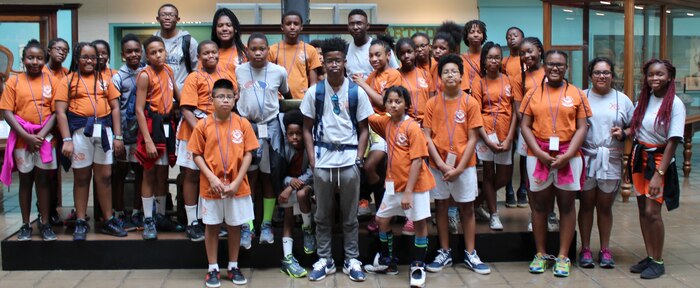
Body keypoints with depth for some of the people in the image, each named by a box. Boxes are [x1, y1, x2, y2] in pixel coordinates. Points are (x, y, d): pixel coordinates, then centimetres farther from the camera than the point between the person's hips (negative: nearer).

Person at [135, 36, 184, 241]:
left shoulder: (168, 70, 8)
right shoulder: (145, 75, -11)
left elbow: (177, 95, 20)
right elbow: (139, 109, -14)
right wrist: (147, 140, -18)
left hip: (167, 124, 6)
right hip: (151, 124, -6)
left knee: (163, 173, 13)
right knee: (150, 174, 1)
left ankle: (161, 216, 24)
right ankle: (148, 220, 9)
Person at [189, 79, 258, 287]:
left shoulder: (243, 124, -3)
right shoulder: (203, 125, -4)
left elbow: (248, 154, -2)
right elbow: (197, 155, -1)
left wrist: (237, 181, -11)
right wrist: (211, 178, -13)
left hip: (237, 186, 1)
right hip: (211, 187, -1)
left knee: (234, 226, 11)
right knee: (212, 226, 9)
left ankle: (233, 267, 26)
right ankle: (212, 269, 21)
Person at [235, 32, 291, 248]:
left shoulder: (279, 72, -2)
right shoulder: (239, 71, -1)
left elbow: (287, 95, 13)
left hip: (271, 127, 0)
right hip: (246, 126, 0)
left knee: (269, 177, 6)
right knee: (249, 176, 0)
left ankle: (266, 225, 15)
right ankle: (247, 226, 5)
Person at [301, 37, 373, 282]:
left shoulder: (357, 92, 1)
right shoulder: (314, 92, 2)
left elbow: (364, 129, 5)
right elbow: (308, 128, 5)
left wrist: (359, 158, -4)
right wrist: (312, 159, -3)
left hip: (349, 159, 0)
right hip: (323, 159, 1)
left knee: (350, 215, 8)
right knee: (322, 214, 9)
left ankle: (352, 260, 19)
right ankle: (324, 259, 20)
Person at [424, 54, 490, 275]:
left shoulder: (470, 103, -3)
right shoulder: (432, 103, 0)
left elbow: (472, 139, -4)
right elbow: (427, 137, -3)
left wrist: (460, 168, -12)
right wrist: (442, 165, -12)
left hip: (464, 165, -1)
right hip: (438, 165, 1)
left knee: (467, 208, 6)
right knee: (441, 206, 8)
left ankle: (470, 254, 16)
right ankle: (444, 253, 19)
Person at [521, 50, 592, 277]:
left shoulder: (576, 94, 4)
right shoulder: (534, 93, 6)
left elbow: (582, 128, 1)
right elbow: (525, 126, 2)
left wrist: (567, 155, -11)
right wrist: (539, 152, -11)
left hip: (568, 156, 0)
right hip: (538, 155, 0)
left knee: (567, 205, 4)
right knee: (539, 204, 6)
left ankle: (563, 257, 13)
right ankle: (540, 254, 18)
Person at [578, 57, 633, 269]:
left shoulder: (622, 100, 8)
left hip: (611, 160, 1)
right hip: (586, 158, -1)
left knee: (605, 206, 7)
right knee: (586, 204, 5)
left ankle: (605, 249, 18)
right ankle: (585, 249, 14)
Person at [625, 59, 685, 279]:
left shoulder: (674, 104, -14)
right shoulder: (645, 99, 5)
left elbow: (672, 142, -17)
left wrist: (659, 174, -21)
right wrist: (624, 133, -4)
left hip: (659, 160, -6)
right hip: (639, 157, 6)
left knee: (652, 212, -9)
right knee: (643, 210, 9)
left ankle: (658, 262, 7)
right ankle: (650, 256, 22)